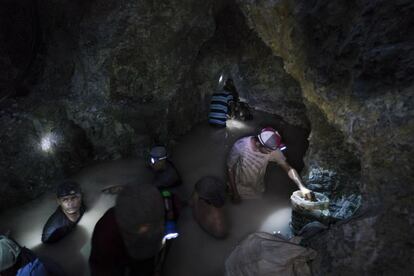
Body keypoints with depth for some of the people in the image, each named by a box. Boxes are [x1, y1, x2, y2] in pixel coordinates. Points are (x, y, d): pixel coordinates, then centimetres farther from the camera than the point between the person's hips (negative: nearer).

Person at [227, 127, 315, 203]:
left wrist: (302, 187, -40)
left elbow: (288, 168, -24)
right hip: (240, 189, -2)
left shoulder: (272, 149, -25)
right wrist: (234, 192, -14)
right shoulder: (241, 146, -33)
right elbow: (230, 168, -20)